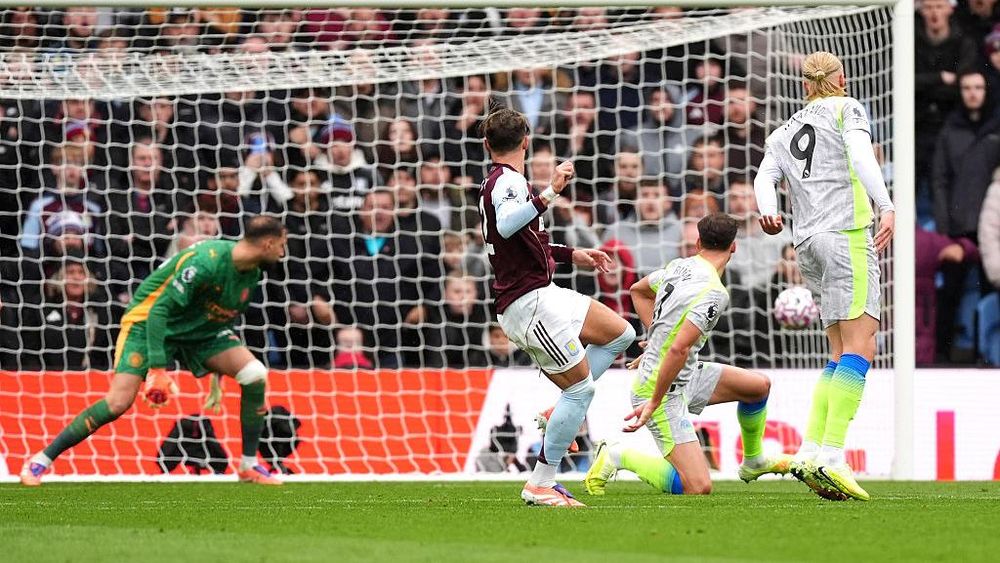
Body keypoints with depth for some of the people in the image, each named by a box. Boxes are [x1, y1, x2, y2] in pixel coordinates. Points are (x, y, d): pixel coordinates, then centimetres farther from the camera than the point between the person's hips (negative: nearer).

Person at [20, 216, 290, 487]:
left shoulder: (251, 273, -2)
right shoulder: (205, 262, -29)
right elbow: (159, 310, -30)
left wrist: (217, 377, 16)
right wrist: (157, 369, -36)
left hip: (200, 329, 7)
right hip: (148, 322, -7)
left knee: (255, 375, -12)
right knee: (118, 402, -21)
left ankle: (249, 466, 0)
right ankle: (40, 461, -10)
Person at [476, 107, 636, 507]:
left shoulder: (498, 182, 17)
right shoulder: (508, 181, -15)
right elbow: (505, 226, -37)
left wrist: (572, 255, 31)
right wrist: (550, 193, -41)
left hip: (543, 294, 10)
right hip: (528, 304, -10)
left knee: (620, 334, 15)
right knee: (581, 386, -10)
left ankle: (563, 414, 11)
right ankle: (540, 485, -6)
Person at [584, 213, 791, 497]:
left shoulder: (679, 266, 4)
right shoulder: (714, 292, -22)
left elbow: (638, 290, 25)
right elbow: (679, 349, -31)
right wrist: (654, 403, -25)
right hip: (667, 390, -10)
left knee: (759, 385, 16)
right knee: (698, 488, -16)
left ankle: (753, 461, 38)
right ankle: (618, 457, -1)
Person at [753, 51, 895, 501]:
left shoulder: (782, 134, 23)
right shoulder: (846, 109, 7)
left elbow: (765, 176, 6)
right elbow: (860, 153, -12)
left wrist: (768, 211, -12)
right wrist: (886, 206, -22)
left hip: (807, 243, 7)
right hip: (847, 233, -7)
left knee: (841, 354, 10)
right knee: (860, 346, -12)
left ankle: (809, 453, -3)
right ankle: (831, 457, -26)